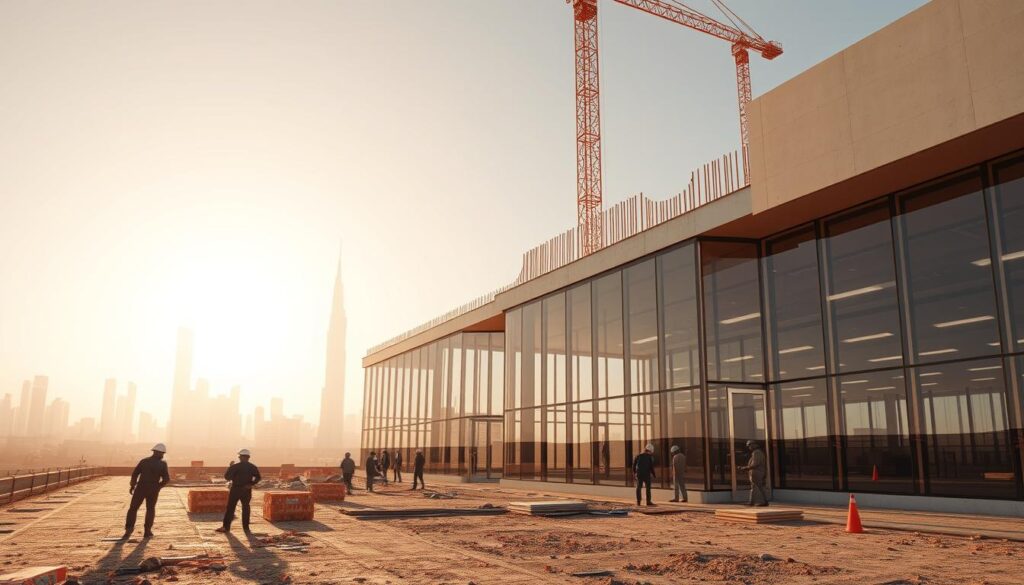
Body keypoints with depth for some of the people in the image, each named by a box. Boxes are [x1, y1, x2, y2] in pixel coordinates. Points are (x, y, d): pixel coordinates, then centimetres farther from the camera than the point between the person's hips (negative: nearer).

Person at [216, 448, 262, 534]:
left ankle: (226, 527, 2)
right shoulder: (253, 467, 2)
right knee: (246, 508, 12)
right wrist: (251, 484, -7)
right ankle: (246, 527, 13)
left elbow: (227, 477, -5)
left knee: (230, 508, 3)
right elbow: (258, 478, -9)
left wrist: (230, 467, 6)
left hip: (235, 489, -3)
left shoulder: (235, 466, -8)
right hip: (247, 491, 3)